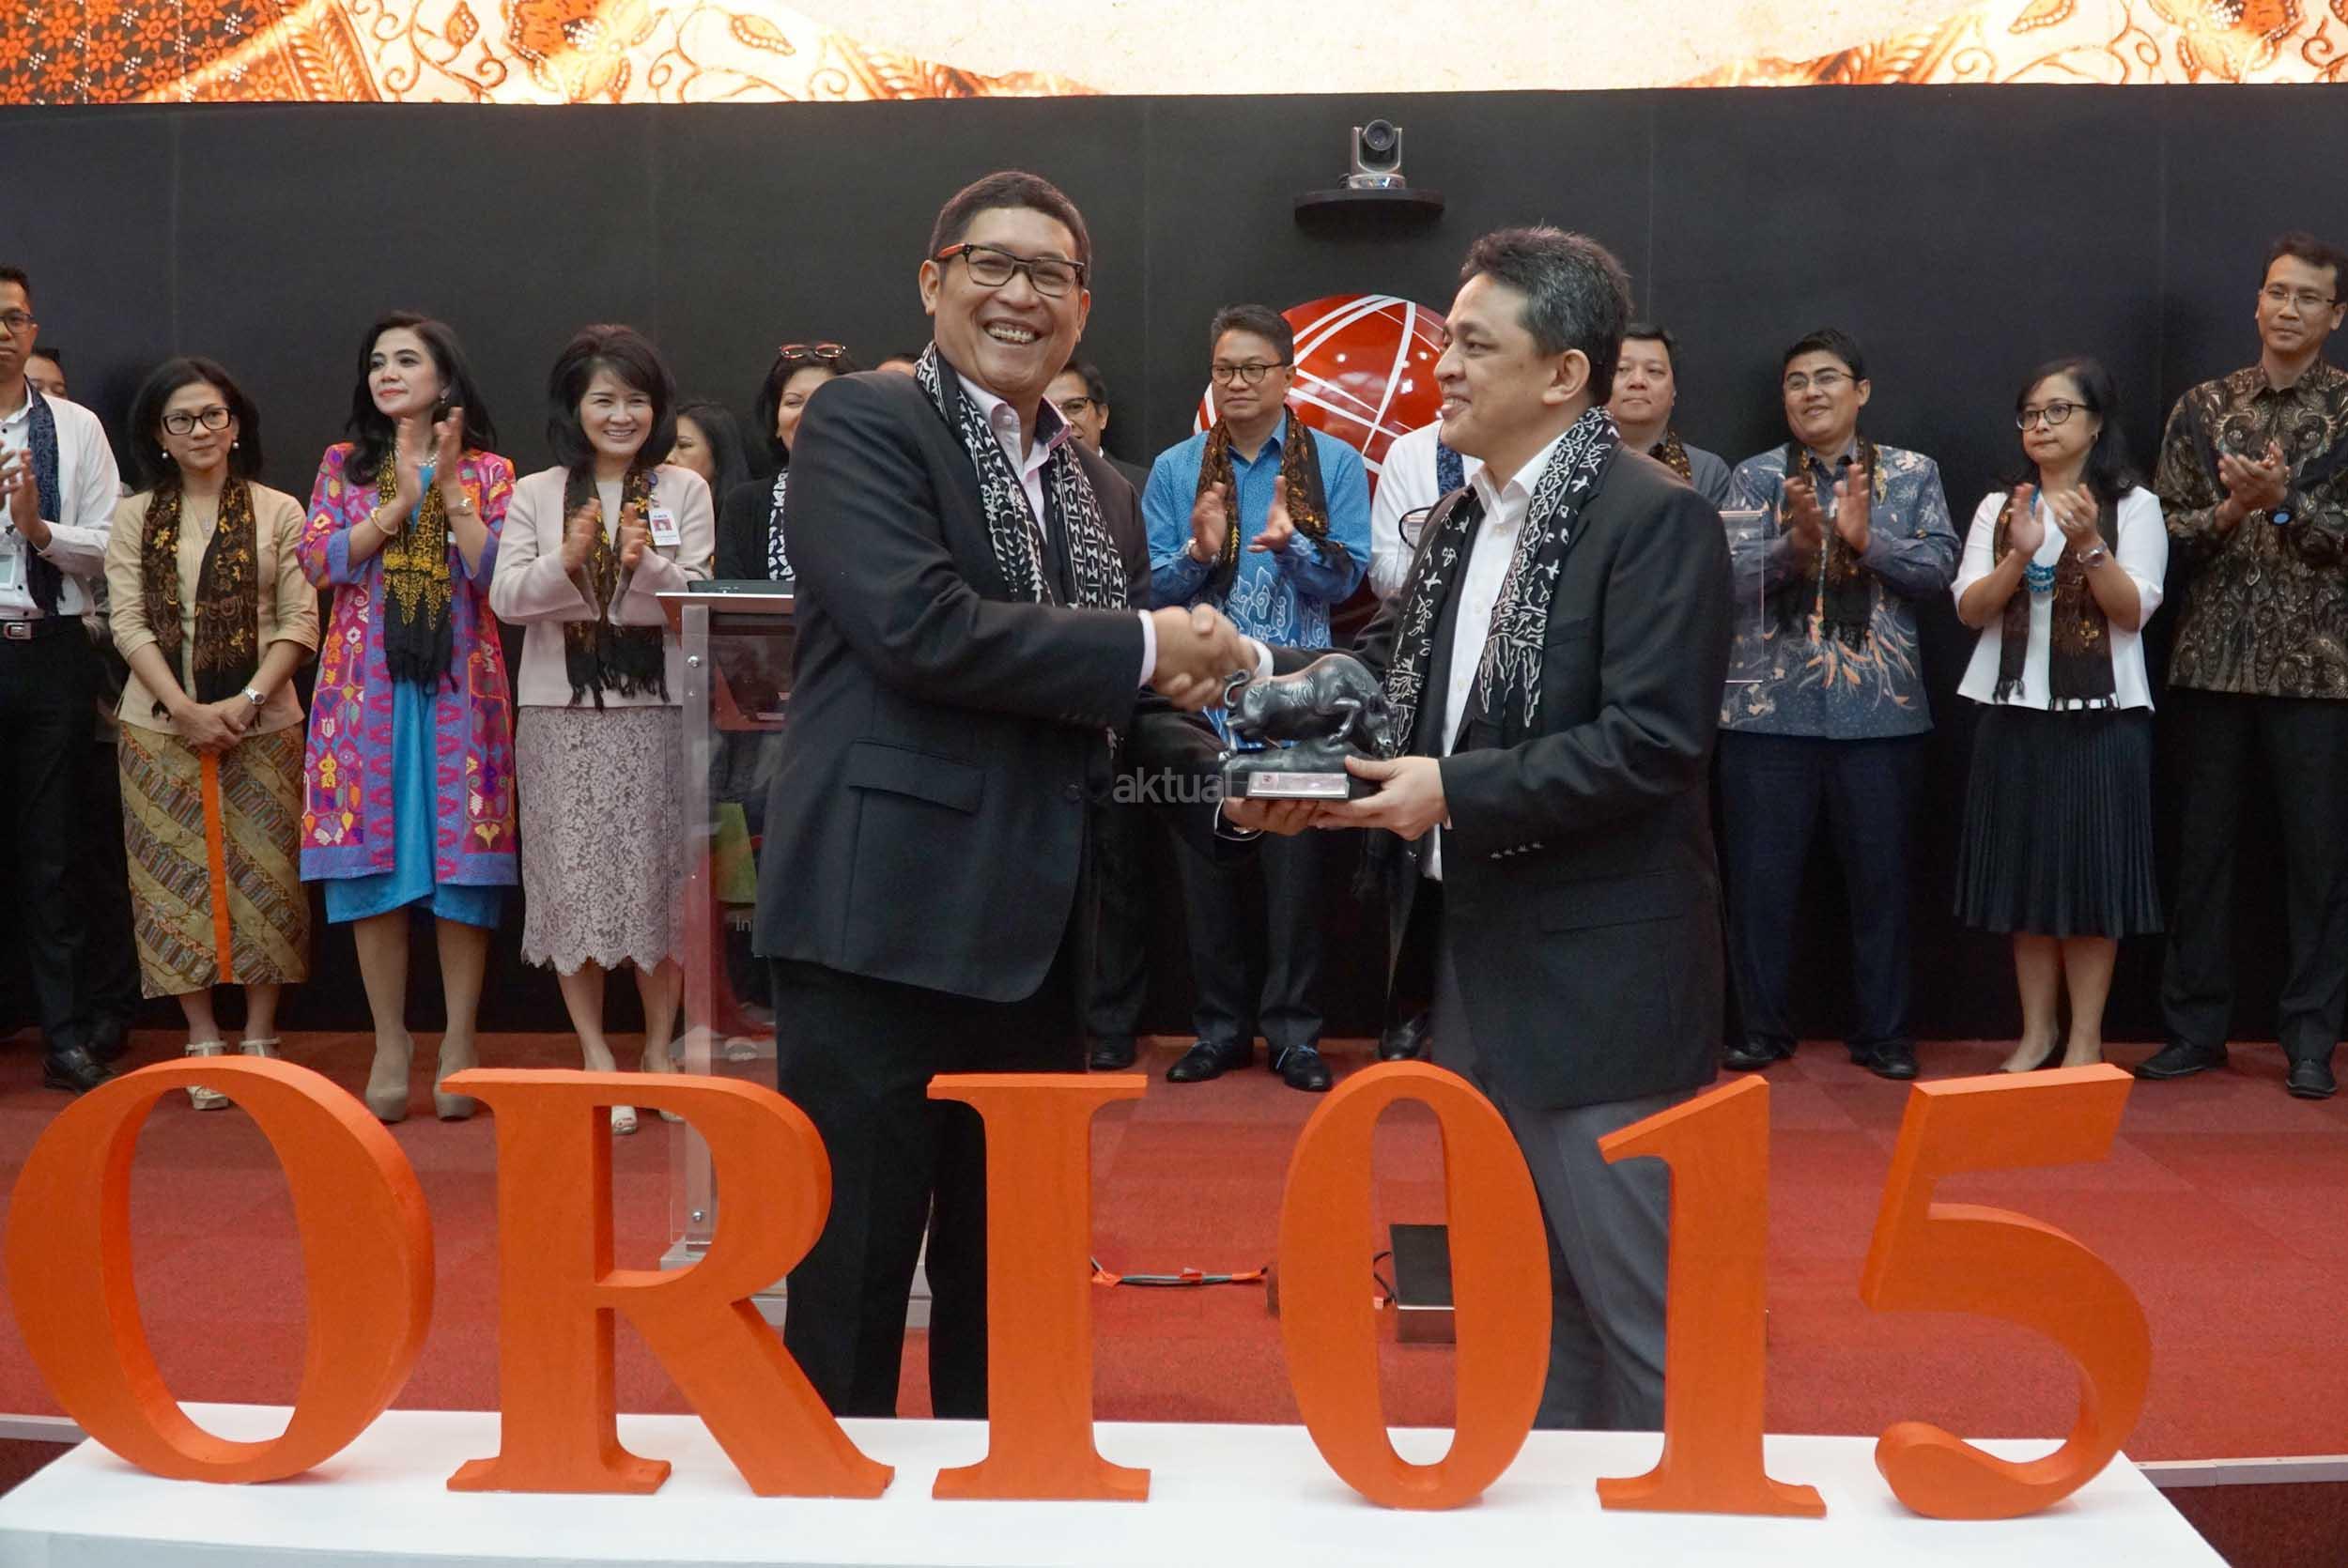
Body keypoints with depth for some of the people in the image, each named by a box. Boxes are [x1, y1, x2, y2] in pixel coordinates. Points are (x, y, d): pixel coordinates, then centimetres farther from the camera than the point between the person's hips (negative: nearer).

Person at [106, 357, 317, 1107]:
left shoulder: (278, 511, 3)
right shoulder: (134, 518, 7)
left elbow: (300, 622, -2)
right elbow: (129, 624, 0)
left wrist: (246, 700, -14)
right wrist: (186, 709, -12)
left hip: (262, 726, -1)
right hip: (162, 727, 1)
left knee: (261, 878, 0)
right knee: (178, 881, 1)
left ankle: (259, 1039, 10)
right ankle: (203, 1043, 9)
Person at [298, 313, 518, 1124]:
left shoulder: (488, 471, 7)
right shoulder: (344, 464, 11)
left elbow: (498, 574, -6)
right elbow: (318, 561, -2)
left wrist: (449, 488, -11)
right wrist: (400, 502, -10)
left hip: (459, 689, -1)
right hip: (367, 689, 1)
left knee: (462, 866, -2)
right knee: (374, 862, 0)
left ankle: (459, 1043, 7)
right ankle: (390, 1042, 11)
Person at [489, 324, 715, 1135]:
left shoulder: (684, 491, 5)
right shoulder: (535, 495, 6)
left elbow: (701, 600, -1)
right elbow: (506, 598, -2)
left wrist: (647, 564, -20)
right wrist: (566, 561, -20)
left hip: (658, 710, 0)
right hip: (561, 713, 0)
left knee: (659, 877, 3)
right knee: (574, 881, 2)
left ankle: (658, 1047, 18)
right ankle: (596, 1055, 12)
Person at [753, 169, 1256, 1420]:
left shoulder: (1091, 480, 16)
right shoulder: (863, 420, -5)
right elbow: (917, 624, -20)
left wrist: (1217, 771, 0)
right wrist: (1143, 647, -14)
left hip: (1035, 937, 7)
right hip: (881, 923, -7)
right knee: (853, 1270, 4)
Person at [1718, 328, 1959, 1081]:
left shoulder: (1913, 473, 7)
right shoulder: (1756, 476, 5)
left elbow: (1939, 566, -3)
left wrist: (1866, 538, -17)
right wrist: (1798, 541, -23)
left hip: (1879, 707, 0)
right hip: (1772, 706, 0)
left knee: (1879, 873, 7)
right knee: (1761, 874, 4)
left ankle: (1883, 1032, 20)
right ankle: (1762, 1026, 17)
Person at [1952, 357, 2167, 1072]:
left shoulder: (2134, 506, 1)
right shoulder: (1998, 506, 9)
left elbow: (2133, 611, -8)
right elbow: (1970, 609, -1)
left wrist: (2088, 545, -22)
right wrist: (2020, 556, -18)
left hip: (2102, 717, -3)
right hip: (2015, 713, 3)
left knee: (2091, 876, 1)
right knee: (2026, 875, 7)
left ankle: (2086, 1039, 10)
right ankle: (2036, 1033, 17)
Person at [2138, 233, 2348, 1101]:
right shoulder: (2202, 408, 9)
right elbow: (2168, 531, 4)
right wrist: (2230, 511, -13)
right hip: (2214, 662, 2)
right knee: (2202, 849, 7)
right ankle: (2194, 1026, 15)